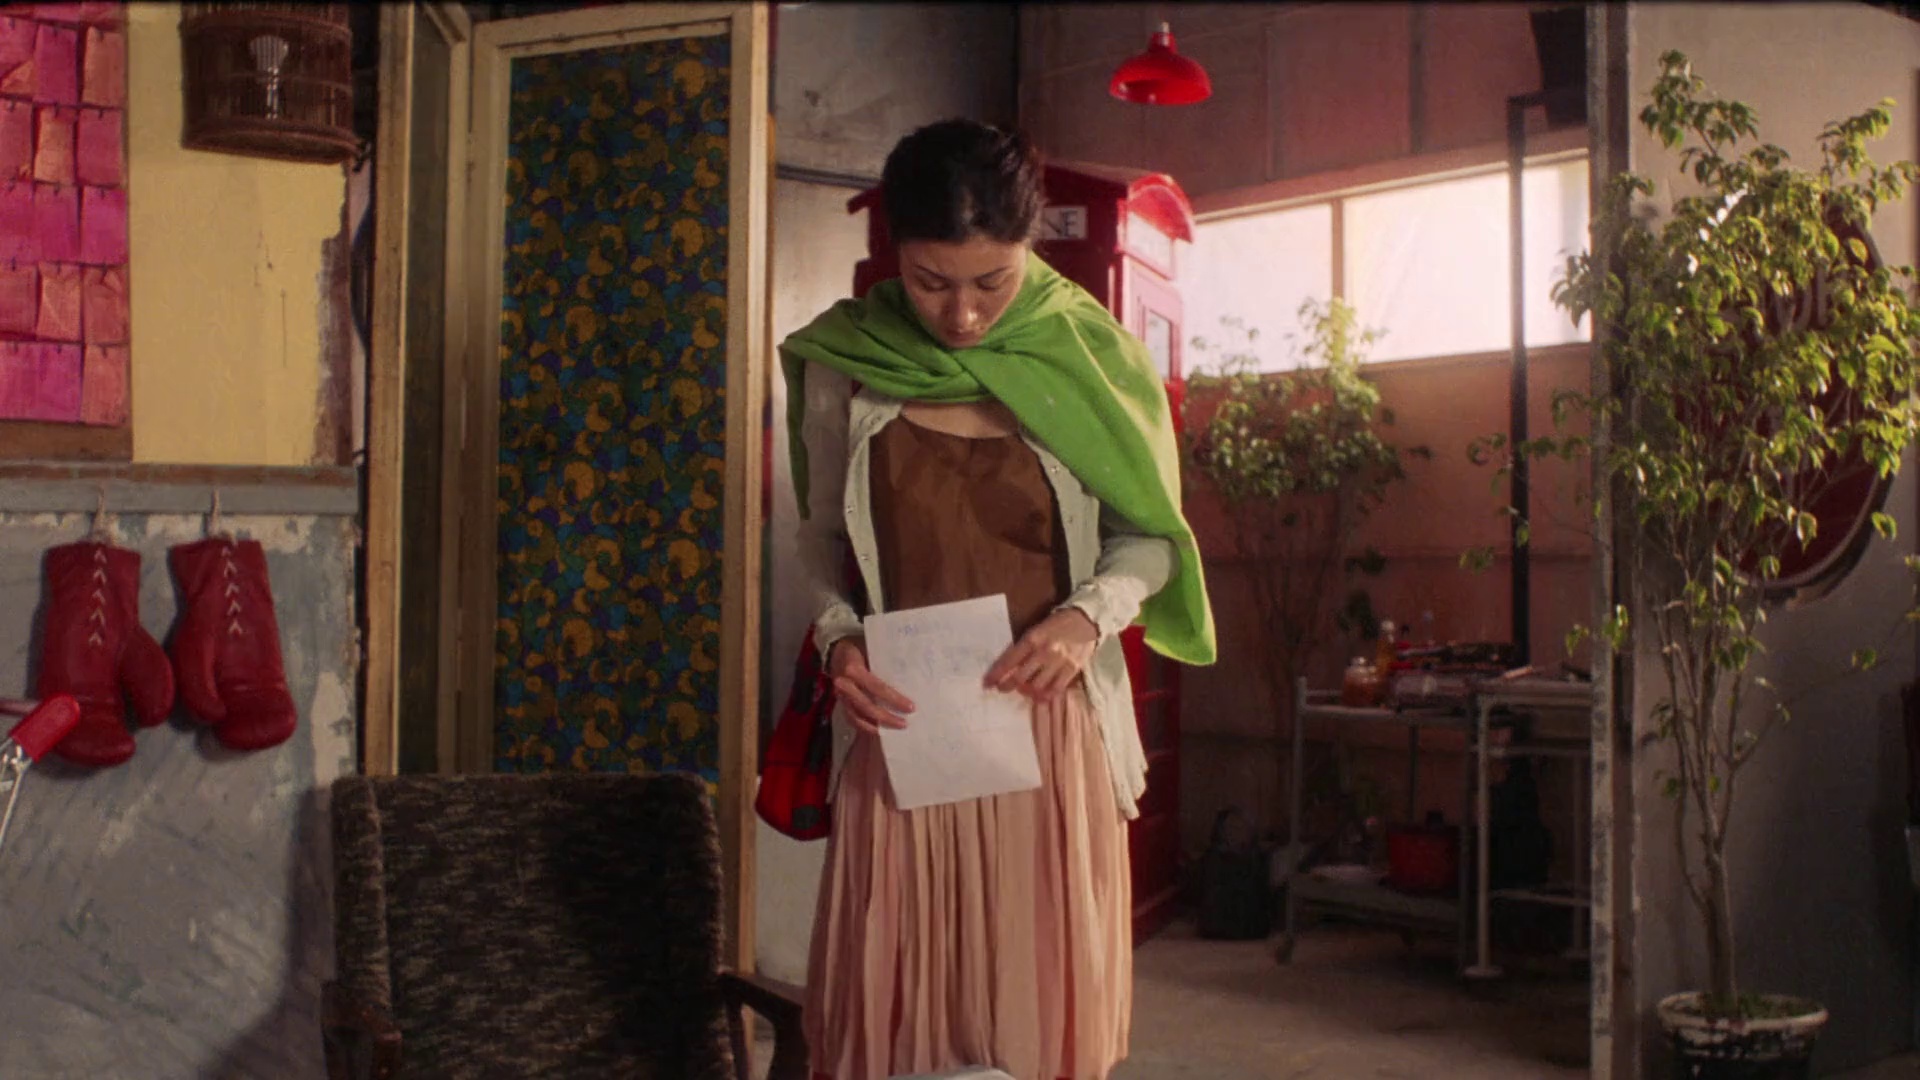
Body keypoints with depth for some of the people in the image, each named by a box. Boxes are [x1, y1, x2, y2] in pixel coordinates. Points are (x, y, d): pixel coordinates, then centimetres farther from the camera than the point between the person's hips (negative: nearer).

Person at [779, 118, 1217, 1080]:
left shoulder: (1087, 358, -4)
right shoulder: (844, 363, -2)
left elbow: (1149, 533, 5)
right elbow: (823, 536, 9)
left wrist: (1089, 614, -14)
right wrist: (838, 639, -9)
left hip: (1050, 722, 0)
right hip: (900, 731, 1)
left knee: (1045, 997, 6)